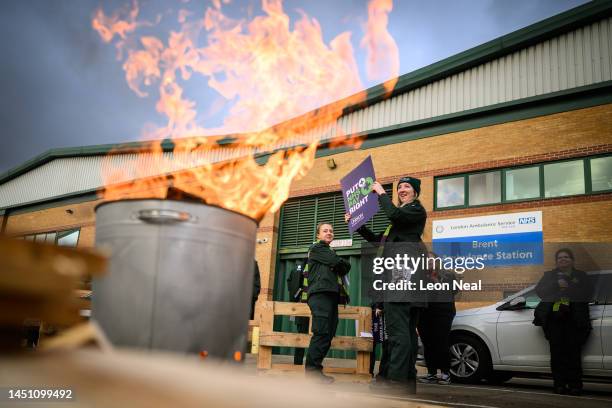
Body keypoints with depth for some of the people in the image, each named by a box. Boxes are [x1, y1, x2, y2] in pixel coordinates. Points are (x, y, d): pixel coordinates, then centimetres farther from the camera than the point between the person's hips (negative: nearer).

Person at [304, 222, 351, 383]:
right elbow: (340, 264, -7)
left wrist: (341, 266, -2)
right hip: (320, 293, -9)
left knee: (328, 334, 3)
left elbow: (344, 269, 17)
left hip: (331, 295, 9)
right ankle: (313, 371, -16)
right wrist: (344, 265, 12)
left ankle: (314, 369, 6)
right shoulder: (317, 248, 4)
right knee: (321, 333, -16)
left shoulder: (329, 253, 30)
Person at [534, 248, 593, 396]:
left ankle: (575, 385, -4)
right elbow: (540, 291, 4)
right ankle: (560, 384, -1)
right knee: (557, 353, -5)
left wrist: (568, 287, -9)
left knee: (573, 352, -9)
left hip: (574, 320, -1)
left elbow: (587, 293, 1)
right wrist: (556, 285, -9)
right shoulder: (549, 275, 20)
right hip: (554, 319, 1)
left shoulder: (581, 276, 18)